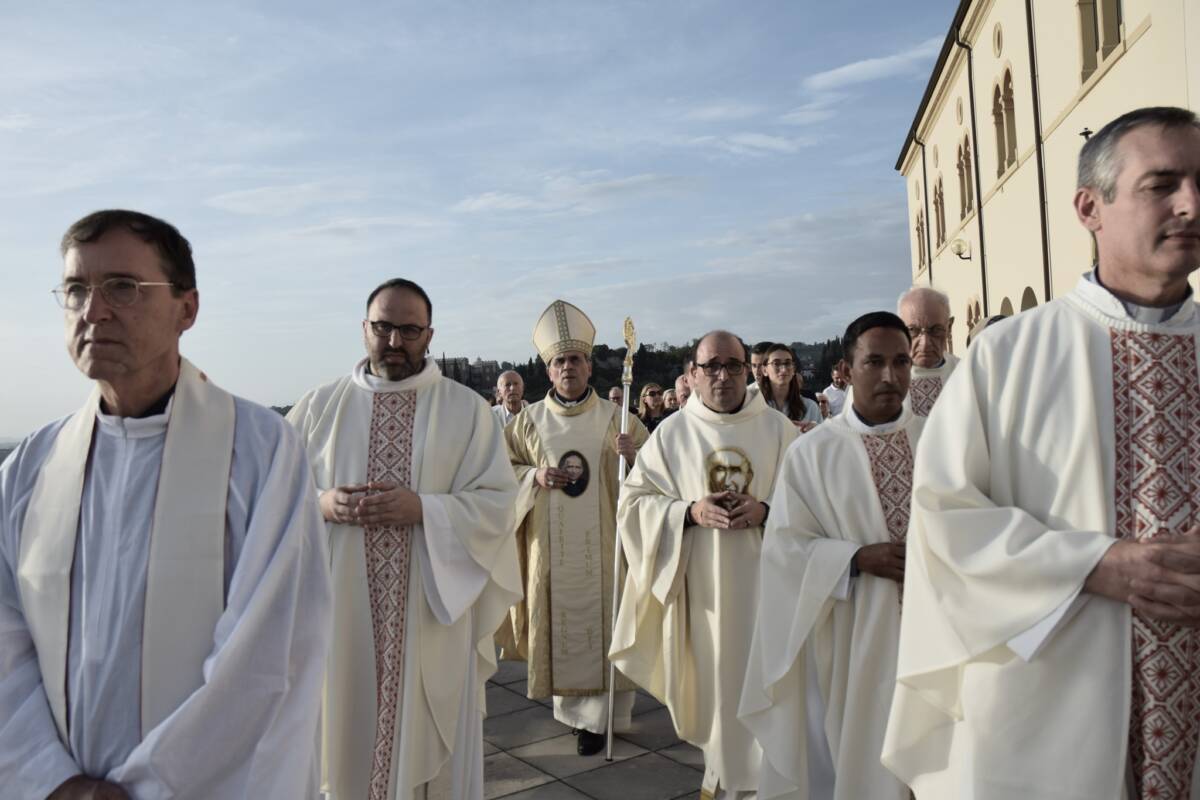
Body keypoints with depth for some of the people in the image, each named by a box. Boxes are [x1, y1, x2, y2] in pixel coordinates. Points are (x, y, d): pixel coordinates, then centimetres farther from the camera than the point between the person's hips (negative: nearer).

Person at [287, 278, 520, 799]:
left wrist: (423, 509, -19)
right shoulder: (319, 406, 5)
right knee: (346, 740, 13)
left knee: (433, 747, 9)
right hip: (341, 613, 2)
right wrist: (322, 505, -15)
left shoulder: (467, 409, 0)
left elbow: (496, 504, -5)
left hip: (433, 616, -1)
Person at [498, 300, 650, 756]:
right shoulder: (528, 421, 4)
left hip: (602, 547, -1)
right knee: (558, 623, 6)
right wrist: (534, 476, -11)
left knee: (602, 621, 1)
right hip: (551, 550, 1)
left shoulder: (617, 420, 1)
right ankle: (571, 707, 26)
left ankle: (600, 715, 14)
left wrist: (633, 458, -18)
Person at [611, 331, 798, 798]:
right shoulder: (672, 433, 1)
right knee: (713, 678, 9)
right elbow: (633, 500, 0)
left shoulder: (778, 429, 2)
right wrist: (690, 511, -15)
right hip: (702, 583, 0)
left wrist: (767, 511, -16)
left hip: (766, 579, 0)